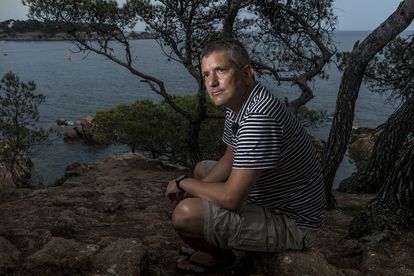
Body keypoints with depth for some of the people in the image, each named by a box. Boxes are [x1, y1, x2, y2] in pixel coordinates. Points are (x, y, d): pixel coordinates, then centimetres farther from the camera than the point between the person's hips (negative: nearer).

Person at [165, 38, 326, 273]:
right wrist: (195, 189, -1)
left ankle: (220, 255, 11)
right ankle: (214, 245, 26)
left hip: (291, 223, -10)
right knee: (202, 169, 22)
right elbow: (230, 159, 14)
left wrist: (182, 183, -14)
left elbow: (231, 198, -32)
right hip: (270, 196, 10)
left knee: (185, 214, -23)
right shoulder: (237, 105, 0)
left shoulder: (260, 116, -33)